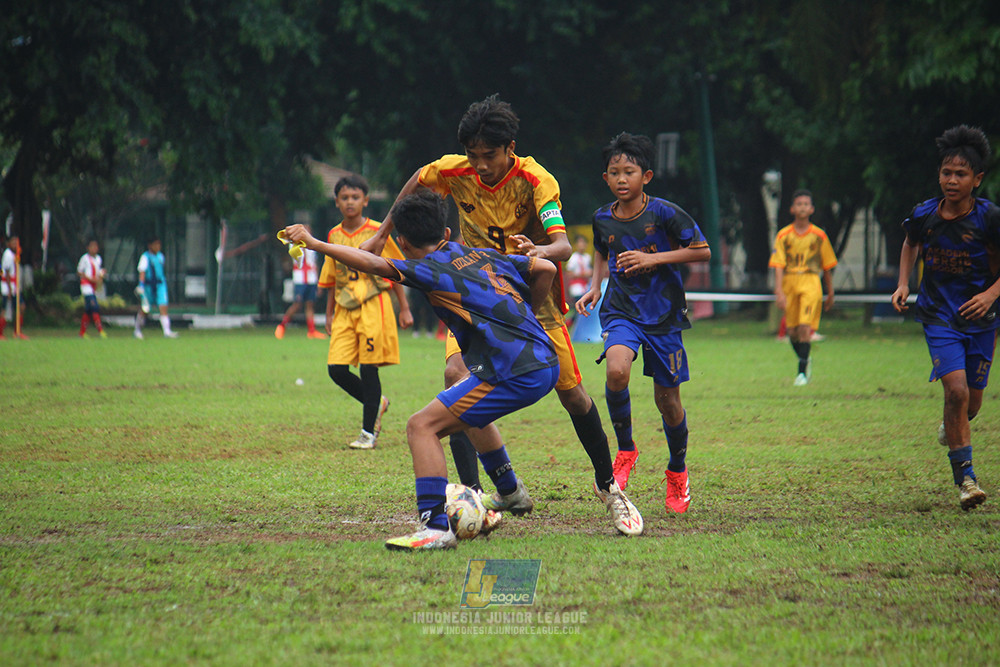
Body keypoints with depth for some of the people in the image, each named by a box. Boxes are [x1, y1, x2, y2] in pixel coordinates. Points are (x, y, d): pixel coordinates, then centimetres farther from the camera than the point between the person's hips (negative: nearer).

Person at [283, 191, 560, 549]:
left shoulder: (434, 269, -4)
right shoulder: (483, 255, 17)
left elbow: (376, 264, -17)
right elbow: (546, 268, 18)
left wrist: (315, 243, -13)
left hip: (517, 375, -9)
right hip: (545, 362, 9)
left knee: (422, 426, -9)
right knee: (467, 409, 36)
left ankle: (436, 527, -19)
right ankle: (511, 493, 49)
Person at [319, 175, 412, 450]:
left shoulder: (377, 232, -2)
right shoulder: (334, 236, 10)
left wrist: (404, 309, 1)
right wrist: (329, 314, 16)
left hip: (373, 306, -5)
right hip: (344, 310, 5)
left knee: (369, 367, -5)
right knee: (336, 368, -4)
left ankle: (369, 432, 3)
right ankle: (376, 403, 21)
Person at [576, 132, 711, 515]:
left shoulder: (664, 213, -11)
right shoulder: (603, 219, 2)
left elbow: (702, 251, -7)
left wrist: (653, 258, -16)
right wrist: (595, 288, 6)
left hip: (663, 314, -2)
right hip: (621, 310, 2)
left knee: (667, 398, 6)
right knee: (617, 371, -28)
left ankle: (677, 471, 32)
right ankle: (625, 450, -5)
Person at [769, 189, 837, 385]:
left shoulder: (819, 235, 4)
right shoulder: (783, 235, 2)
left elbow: (827, 266, 12)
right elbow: (778, 265, -4)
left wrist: (830, 293, 15)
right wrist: (779, 291, -15)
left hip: (811, 283, -1)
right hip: (789, 282, 1)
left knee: (805, 327, -15)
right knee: (792, 331, 4)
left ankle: (802, 372, -10)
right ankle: (805, 360, 32)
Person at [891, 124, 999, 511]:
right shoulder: (923, 215, -7)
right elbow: (911, 244, 16)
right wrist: (903, 284, 5)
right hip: (939, 316, 0)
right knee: (955, 388, -19)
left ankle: (953, 425, 48)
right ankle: (964, 476, -11)